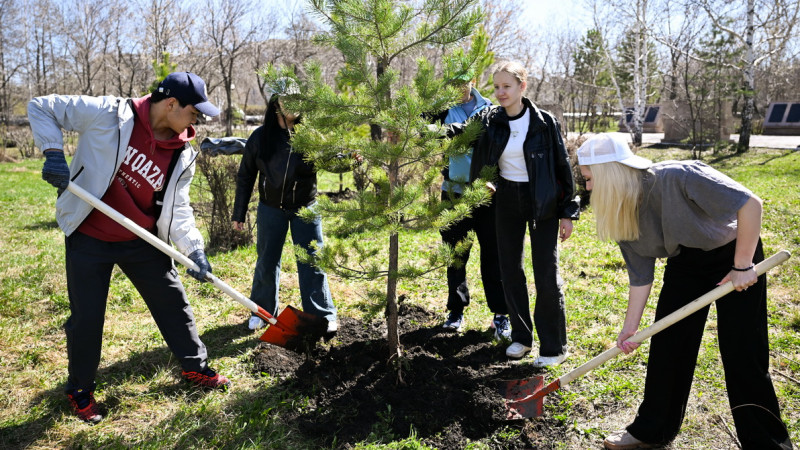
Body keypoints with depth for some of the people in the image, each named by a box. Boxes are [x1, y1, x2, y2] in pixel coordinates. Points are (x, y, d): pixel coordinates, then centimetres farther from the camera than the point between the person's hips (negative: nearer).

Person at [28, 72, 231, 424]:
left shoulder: (183, 156, -5)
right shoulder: (108, 115, -17)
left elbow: (179, 209, -2)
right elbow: (41, 108, -7)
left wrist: (194, 249, -14)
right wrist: (53, 151, -22)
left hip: (142, 241, 4)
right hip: (89, 239, -4)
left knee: (173, 302, 11)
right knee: (87, 317, 6)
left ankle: (196, 367, 32)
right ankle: (80, 389, 31)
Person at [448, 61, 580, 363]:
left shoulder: (544, 122, -10)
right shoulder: (489, 120, -2)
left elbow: (562, 166, -6)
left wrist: (568, 212, -6)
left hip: (543, 202, -4)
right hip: (507, 200, 4)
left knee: (546, 275, -2)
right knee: (510, 270, 10)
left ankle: (554, 347, 13)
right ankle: (521, 336, 28)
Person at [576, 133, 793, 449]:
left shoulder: (677, 178, -33)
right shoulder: (620, 214, -12)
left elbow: (750, 203, -29)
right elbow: (640, 275, -4)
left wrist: (742, 267, -24)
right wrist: (630, 327, -3)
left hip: (736, 256, -6)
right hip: (685, 264, 6)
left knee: (743, 355, -3)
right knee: (666, 345, 6)